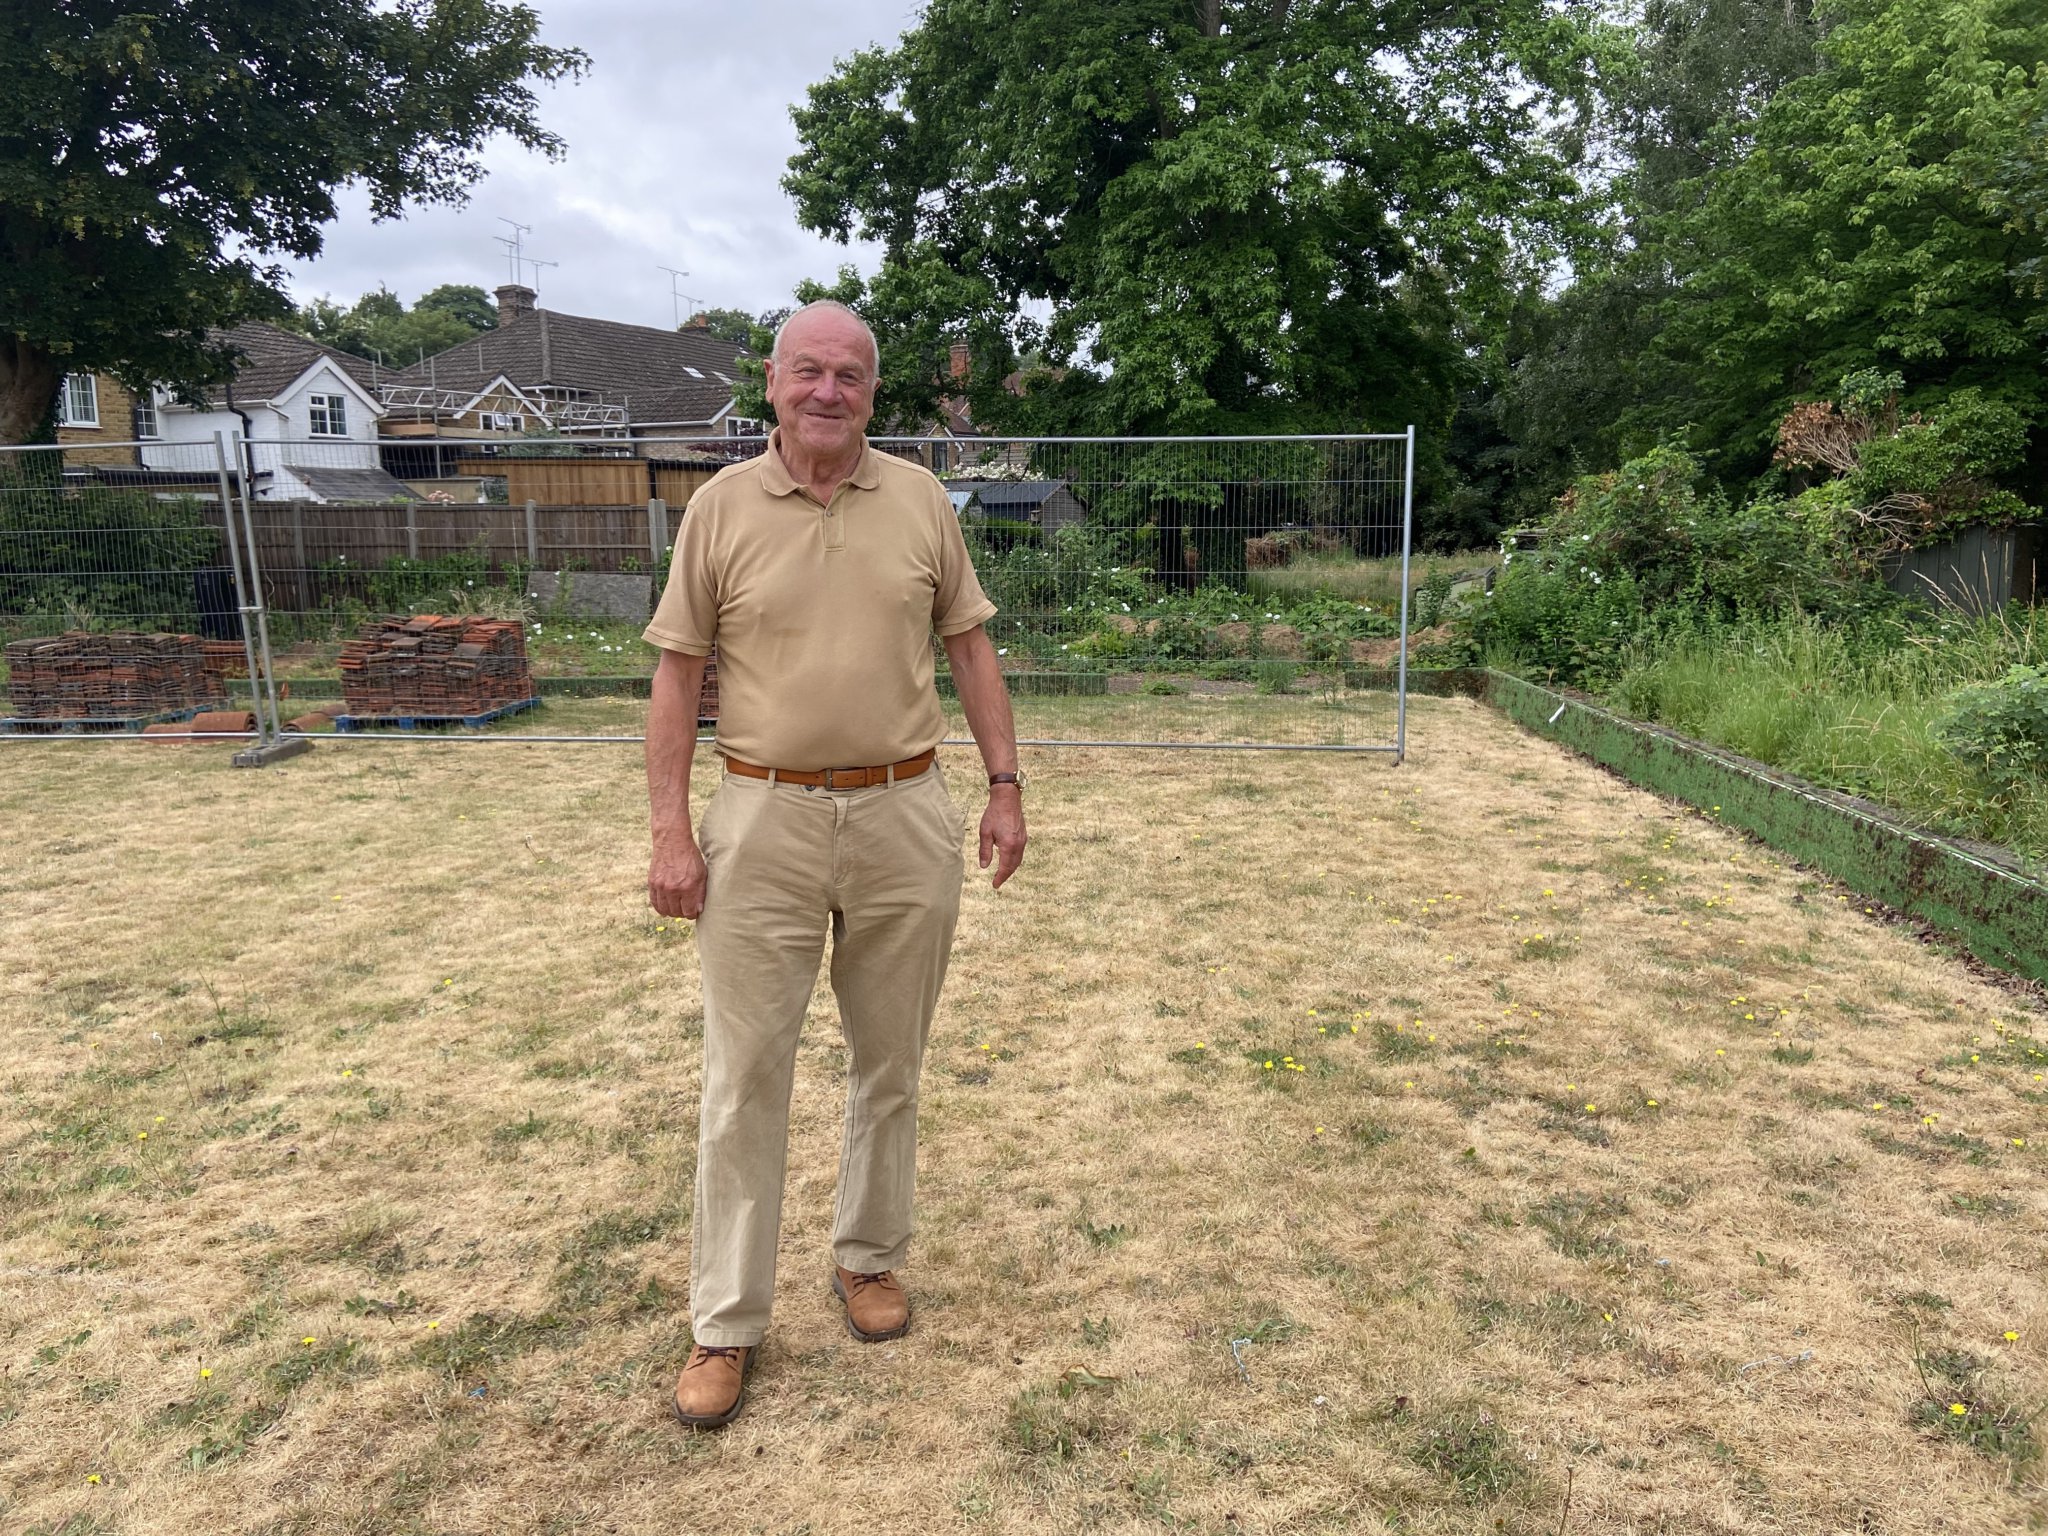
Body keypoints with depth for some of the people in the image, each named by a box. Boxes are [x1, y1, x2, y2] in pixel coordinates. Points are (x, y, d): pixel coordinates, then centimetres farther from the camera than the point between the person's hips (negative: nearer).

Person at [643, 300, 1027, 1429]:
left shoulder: (919, 500, 4)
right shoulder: (722, 506, 0)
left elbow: (969, 648, 9)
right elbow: (678, 675, 0)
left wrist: (1005, 786, 4)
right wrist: (671, 831, -5)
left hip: (906, 818, 2)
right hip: (765, 825, -1)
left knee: (890, 1064, 14)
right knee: (745, 1079, 5)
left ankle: (868, 1260, 35)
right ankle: (725, 1324, 19)